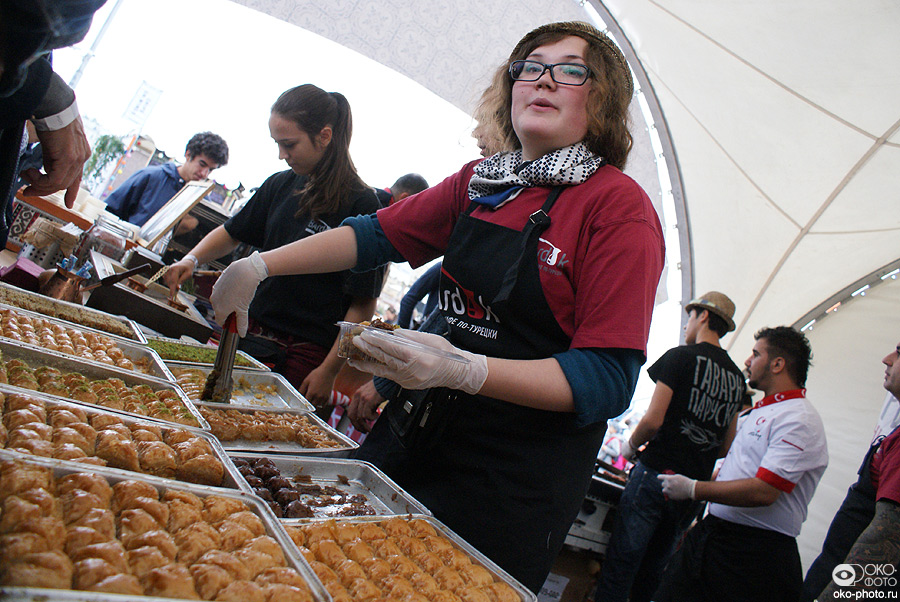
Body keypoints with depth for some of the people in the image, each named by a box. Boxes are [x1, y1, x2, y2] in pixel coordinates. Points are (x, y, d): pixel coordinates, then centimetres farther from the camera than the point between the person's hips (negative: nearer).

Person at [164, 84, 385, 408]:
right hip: (251, 334, 6)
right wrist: (192, 259, 4)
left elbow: (363, 304, -15)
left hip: (304, 356, -6)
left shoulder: (361, 205, -14)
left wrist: (329, 370, -15)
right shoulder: (281, 185, 6)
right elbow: (232, 232, 22)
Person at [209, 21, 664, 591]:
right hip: (415, 438, 6)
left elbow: (609, 382, -19)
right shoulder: (481, 182, 5)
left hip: (513, 486, -5)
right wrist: (260, 265, 4)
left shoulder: (621, 206, -13)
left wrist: (462, 369, -31)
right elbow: (379, 233, 12)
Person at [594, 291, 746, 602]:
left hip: (656, 474, -6)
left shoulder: (681, 357, -7)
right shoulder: (737, 378, 11)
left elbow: (653, 421, -14)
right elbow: (727, 447, 15)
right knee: (652, 571, 16)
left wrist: (630, 446, 3)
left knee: (619, 567, -1)